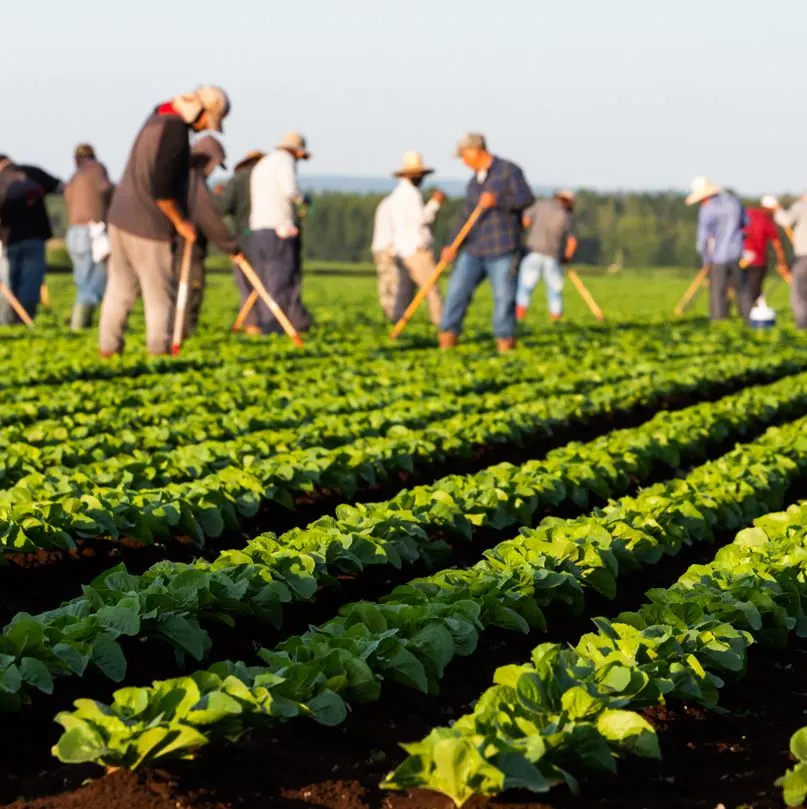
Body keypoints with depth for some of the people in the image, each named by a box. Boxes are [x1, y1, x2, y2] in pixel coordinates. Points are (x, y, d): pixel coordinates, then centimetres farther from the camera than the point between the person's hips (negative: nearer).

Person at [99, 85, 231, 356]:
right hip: (148, 224, -9)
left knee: (120, 286, 15)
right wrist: (180, 221, -11)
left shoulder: (159, 117, 10)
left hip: (121, 217, 9)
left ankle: (109, 346, 19)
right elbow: (161, 188, -23)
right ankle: (160, 349, 7)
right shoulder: (175, 131, -19)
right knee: (160, 293, 2)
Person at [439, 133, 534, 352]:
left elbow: (527, 199, -11)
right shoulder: (473, 182, 18)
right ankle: (448, 340, -1)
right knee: (457, 291, -4)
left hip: (503, 250, -6)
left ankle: (505, 341, 5)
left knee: (504, 297, -5)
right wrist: (453, 246, 4)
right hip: (475, 250, 6)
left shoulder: (508, 170, -2)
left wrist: (497, 202, -22)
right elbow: (467, 219, 16)